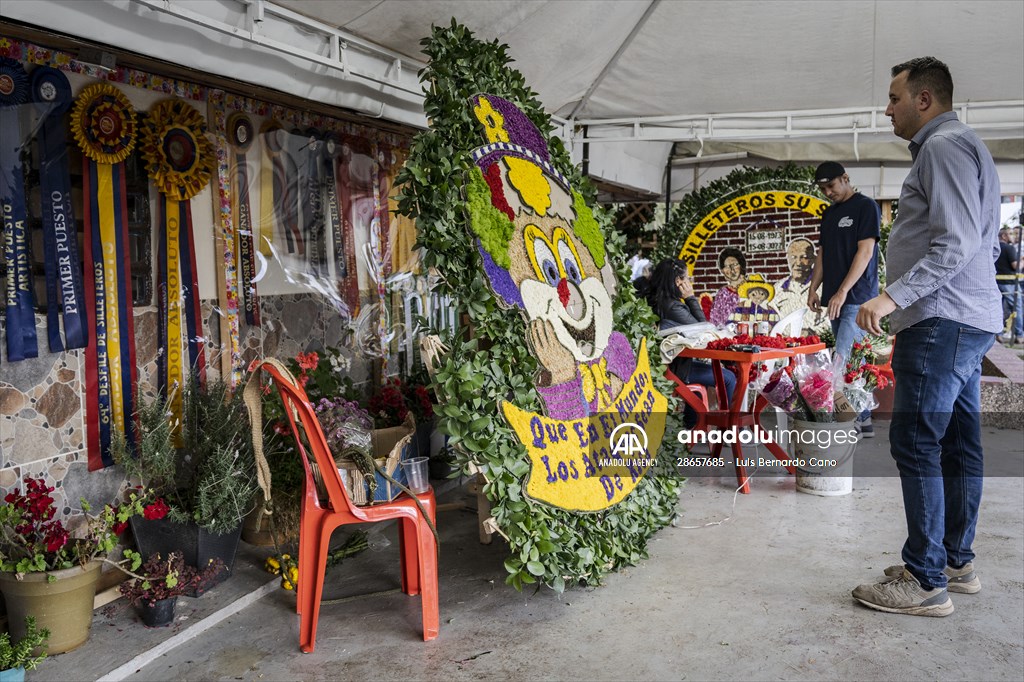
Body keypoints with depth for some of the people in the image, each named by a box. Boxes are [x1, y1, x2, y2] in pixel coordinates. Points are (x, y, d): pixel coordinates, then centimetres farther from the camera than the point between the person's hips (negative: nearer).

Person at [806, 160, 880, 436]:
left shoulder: (866, 206, -4)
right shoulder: (829, 214, 18)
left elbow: (865, 251, -12)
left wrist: (842, 292, -17)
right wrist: (813, 287, 8)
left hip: (858, 298, -7)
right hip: (836, 299, 7)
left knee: (842, 359, -16)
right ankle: (863, 421, 14)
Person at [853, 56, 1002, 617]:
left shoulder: (945, 145, -9)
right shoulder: (961, 147, 24)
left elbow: (956, 244, -20)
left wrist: (894, 296, -24)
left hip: (943, 321, -11)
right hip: (969, 319, 11)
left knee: (916, 445, -10)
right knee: (958, 444, 13)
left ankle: (926, 582, -6)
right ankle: (957, 562, 22)